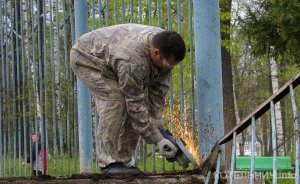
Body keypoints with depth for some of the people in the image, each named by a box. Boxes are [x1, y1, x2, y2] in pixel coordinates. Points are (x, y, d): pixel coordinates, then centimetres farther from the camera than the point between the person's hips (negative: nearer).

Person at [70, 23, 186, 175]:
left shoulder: (165, 46, -19)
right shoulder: (132, 60, -41)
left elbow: (160, 86, -8)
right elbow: (136, 104, -35)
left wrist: (156, 117, -15)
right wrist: (157, 140, -32)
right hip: (87, 58, -8)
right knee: (115, 100, -25)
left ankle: (124, 161, 1)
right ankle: (109, 163, -20)